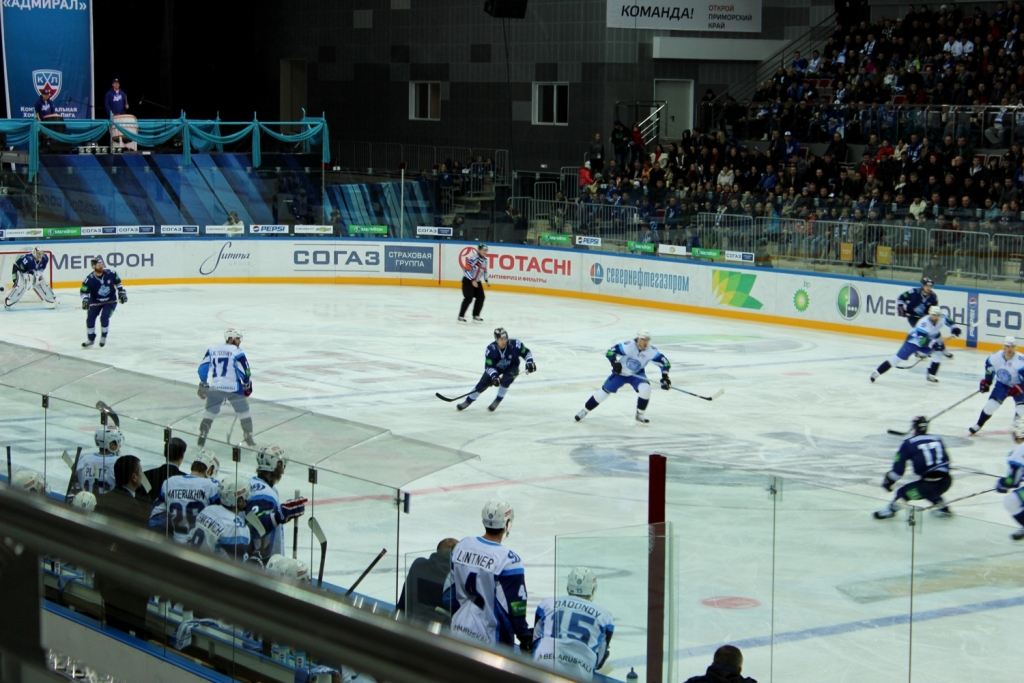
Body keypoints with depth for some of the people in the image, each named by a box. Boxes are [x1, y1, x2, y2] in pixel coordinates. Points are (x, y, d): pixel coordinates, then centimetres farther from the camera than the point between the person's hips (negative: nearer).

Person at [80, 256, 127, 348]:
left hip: (110, 301, -1)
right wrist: (85, 300, -34)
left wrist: (121, 292, 4)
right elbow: (84, 291, -17)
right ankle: (91, 339, 18)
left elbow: (117, 282, 5)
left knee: (104, 317, -18)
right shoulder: (89, 279, -21)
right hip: (95, 302, 1)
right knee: (90, 319, -4)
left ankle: (103, 337, 6)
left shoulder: (110, 274, -15)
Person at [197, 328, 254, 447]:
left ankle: (202, 438, 10)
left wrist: (203, 385, 17)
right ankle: (248, 438, 16)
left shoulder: (212, 350, 6)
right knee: (243, 412, 13)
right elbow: (245, 372, -9)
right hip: (233, 388, -3)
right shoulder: (237, 353, -9)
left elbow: (203, 369, 7)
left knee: (210, 412, 16)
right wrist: (247, 386, 8)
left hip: (215, 388, 4)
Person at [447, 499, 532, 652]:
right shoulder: (508, 560, -18)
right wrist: (525, 636, -2)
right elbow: (514, 606, -15)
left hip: (457, 630, 7)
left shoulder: (462, 546, 1)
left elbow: (449, 589, 9)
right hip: (489, 639, -7)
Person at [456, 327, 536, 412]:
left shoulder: (515, 344, -30)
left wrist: (530, 362, -28)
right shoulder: (491, 349, -30)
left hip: (511, 367, -1)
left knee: (506, 379, -31)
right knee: (484, 383, -9)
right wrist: (494, 376, -44)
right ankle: (468, 401, 8)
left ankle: (497, 401, -11)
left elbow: (526, 352, -13)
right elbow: (489, 366, -29)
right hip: (495, 368, 1)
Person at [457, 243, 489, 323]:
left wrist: (486, 280, 12)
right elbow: (466, 270, -26)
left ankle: (476, 315, 18)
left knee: (481, 297, 3)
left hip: (477, 281, 8)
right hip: (468, 281, -8)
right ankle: (461, 316, -11)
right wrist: (472, 281, -27)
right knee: (469, 297, -17)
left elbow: (484, 270, 20)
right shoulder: (473, 258, -24)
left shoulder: (485, 259, 4)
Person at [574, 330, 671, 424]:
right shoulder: (629, 346, -29)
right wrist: (615, 363, -42)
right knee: (605, 391, 0)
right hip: (620, 373, -2)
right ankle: (584, 411, 18)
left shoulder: (651, 351, -21)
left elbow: (664, 362, -15)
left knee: (645, 389, -25)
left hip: (637, 374, 2)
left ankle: (640, 414, -3)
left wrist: (665, 377, -25)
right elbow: (610, 352, -26)